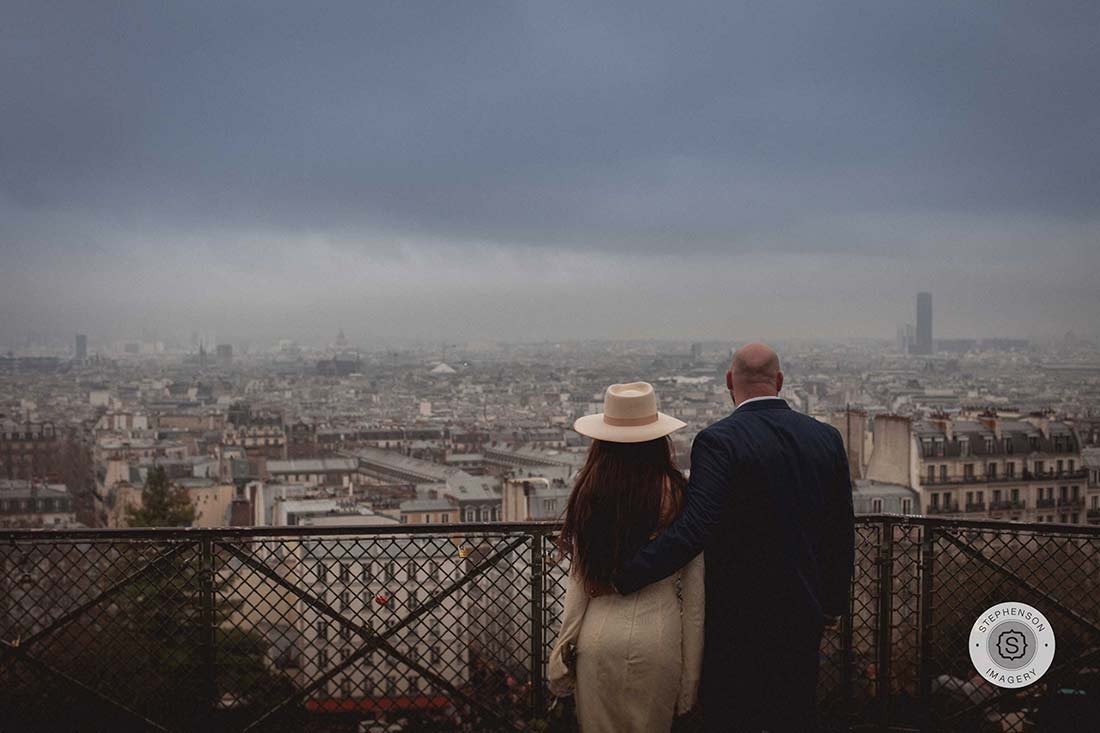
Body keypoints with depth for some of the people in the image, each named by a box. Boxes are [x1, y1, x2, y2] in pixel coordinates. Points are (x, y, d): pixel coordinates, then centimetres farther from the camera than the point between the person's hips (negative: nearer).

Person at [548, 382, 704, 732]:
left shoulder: (589, 493, -5)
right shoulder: (679, 497, -8)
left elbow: (579, 584, 0)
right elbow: (694, 596, -3)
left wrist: (562, 652, 10)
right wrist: (691, 672, 6)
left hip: (599, 635, 1)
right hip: (658, 637, -1)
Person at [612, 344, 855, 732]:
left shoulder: (718, 441, -16)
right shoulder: (826, 438, 2)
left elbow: (693, 529, -27)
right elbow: (842, 532, 8)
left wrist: (622, 579, -25)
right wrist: (833, 604, 20)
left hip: (737, 617, -5)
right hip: (802, 617, 5)